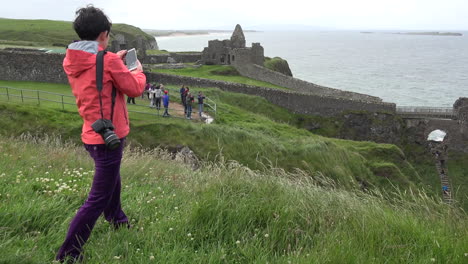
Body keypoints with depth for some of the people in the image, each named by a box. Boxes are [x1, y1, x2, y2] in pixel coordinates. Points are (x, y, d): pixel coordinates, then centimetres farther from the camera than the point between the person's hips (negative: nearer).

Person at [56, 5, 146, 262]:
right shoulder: (108, 61, -19)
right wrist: (138, 70, 10)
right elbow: (134, 88, -9)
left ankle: (118, 221, 49)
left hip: (92, 135, 9)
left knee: (111, 180, 30)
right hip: (108, 136, -9)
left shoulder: (71, 61, 3)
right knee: (98, 199, -1)